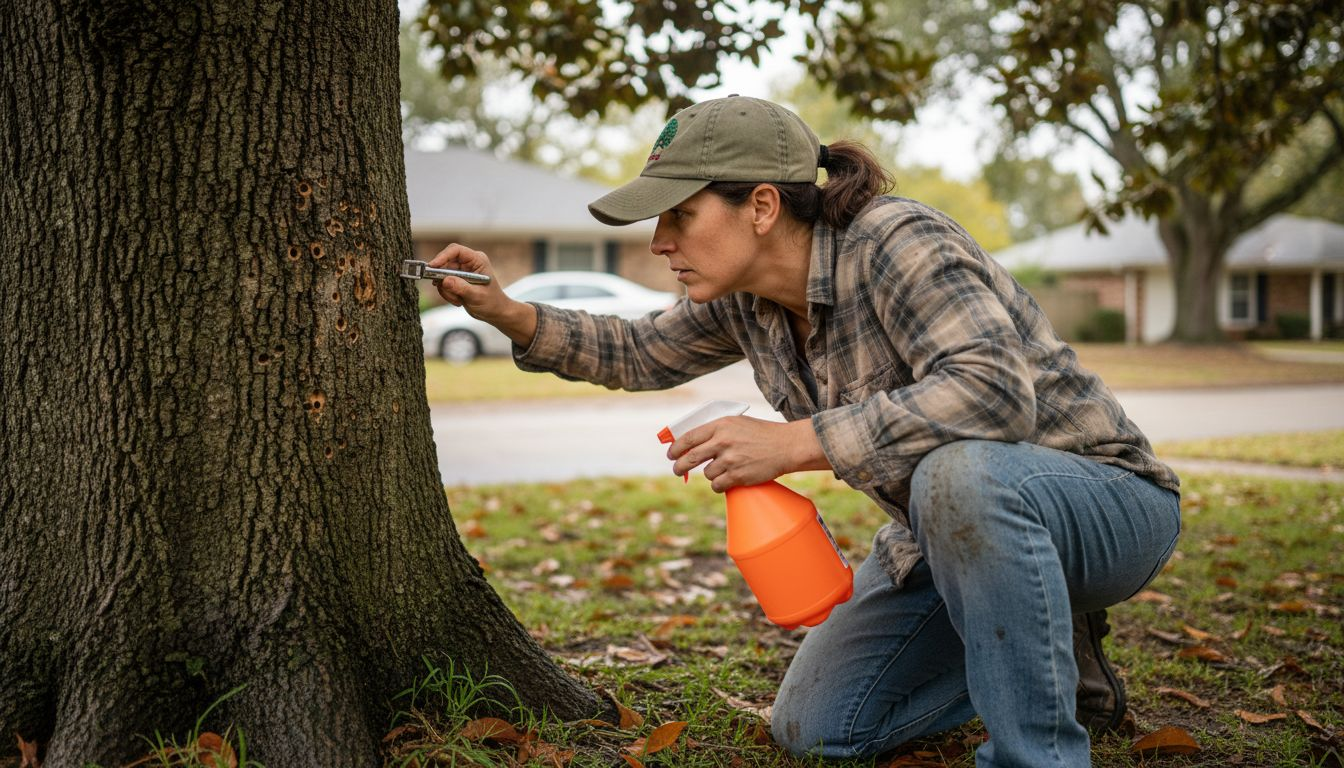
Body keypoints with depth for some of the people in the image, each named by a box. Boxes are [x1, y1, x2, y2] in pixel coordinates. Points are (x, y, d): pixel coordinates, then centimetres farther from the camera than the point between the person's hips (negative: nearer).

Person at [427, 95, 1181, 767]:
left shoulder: (894, 241, -27)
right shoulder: (744, 302, -3)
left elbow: (996, 390, -40)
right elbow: (640, 353, 13)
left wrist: (794, 443, -37)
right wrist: (505, 312, 0)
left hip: (1103, 498, -8)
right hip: (953, 525, 8)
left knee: (961, 476, -42)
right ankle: (1052, 655, 21)